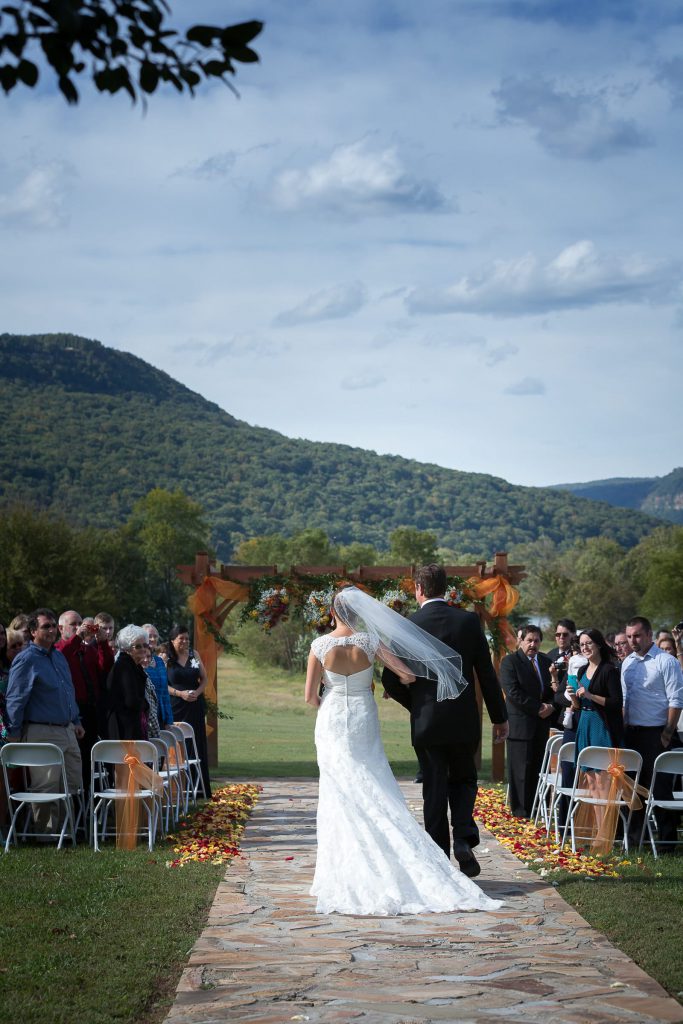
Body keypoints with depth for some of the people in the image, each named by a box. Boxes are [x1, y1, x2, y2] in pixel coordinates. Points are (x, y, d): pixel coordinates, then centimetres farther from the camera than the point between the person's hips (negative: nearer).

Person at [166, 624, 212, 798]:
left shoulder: (194, 655, 9)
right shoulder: (166, 658, -1)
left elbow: (204, 679, 11)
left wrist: (197, 692, -7)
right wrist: (180, 693, -14)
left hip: (195, 706, 3)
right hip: (176, 707, -3)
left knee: (198, 747, 2)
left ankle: (201, 789, 8)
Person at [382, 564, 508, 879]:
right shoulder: (469, 620, -3)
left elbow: (391, 681, -5)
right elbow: (487, 673, -1)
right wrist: (499, 717, 8)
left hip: (426, 723, -1)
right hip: (464, 722, 1)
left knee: (434, 791, 8)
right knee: (463, 781, 19)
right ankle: (464, 839, -3)